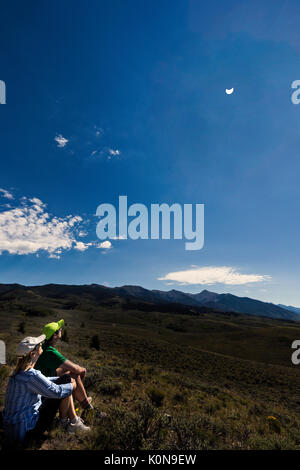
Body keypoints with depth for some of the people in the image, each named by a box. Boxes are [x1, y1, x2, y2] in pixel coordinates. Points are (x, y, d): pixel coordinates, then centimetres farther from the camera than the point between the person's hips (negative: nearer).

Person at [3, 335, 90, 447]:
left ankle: (74, 421, 22)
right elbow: (56, 391, -25)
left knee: (65, 386, 12)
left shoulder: (20, 371, 0)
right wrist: (72, 386, -4)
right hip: (27, 428, -9)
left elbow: (43, 381, 15)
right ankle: (64, 421, 16)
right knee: (64, 391, -10)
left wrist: (66, 379, 9)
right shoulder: (31, 375, -31)